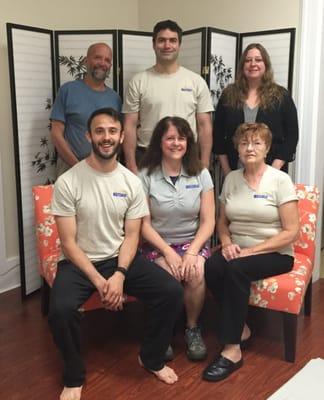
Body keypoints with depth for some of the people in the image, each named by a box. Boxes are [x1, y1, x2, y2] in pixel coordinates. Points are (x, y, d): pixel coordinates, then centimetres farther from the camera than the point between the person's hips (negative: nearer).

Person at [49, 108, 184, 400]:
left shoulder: (132, 182, -2)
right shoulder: (68, 182, -12)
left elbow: (131, 236, -1)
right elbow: (68, 242, -12)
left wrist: (119, 275, -18)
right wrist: (99, 281, -20)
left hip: (121, 259, 3)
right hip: (79, 263, -3)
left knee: (172, 292, -17)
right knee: (61, 308, -32)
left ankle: (151, 358, 9)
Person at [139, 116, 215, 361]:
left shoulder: (201, 174, 2)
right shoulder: (146, 176, -4)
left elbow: (208, 221, 0)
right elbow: (144, 224, -5)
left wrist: (192, 252, -15)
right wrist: (168, 252, -17)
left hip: (193, 241, 2)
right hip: (158, 243, -1)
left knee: (196, 273, -30)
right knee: (168, 276, -31)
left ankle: (193, 328, -3)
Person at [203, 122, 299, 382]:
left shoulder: (280, 180, -7)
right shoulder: (231, 178, 8)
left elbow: (291, 233, -11)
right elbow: (223, 221, 15)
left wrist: (250, 251, -18)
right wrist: (227, 243, -7)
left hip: (274, 254, -4)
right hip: (238, 251, 4)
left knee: (235, 269, -33)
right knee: (211, 268, -28)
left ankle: (232, 350, -23)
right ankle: (241, 329, -7)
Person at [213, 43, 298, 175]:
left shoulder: (281, 96, 2)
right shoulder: (229, 95, 6)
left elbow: (291, 136, -1)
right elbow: (218, 134, 6)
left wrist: (273, 170, -10)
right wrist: (226, 170, -1)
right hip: (234, 173, 1)